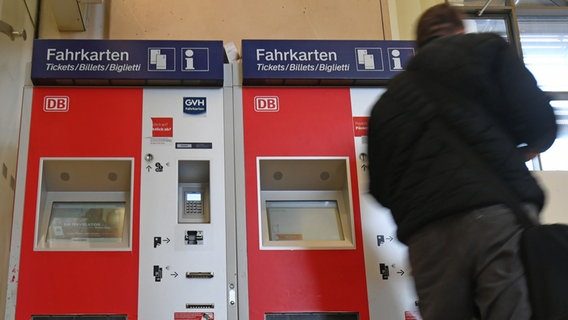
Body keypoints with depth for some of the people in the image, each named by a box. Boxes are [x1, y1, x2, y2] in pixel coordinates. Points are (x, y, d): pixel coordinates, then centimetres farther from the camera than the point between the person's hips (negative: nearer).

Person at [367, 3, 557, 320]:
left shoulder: (387, 101, 25)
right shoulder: (485, 48, 15)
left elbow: (380, 188, 22)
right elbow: (538, 122, 3)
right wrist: (526, 148, 25)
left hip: (428, 233, 4)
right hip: (500, 212, -4)